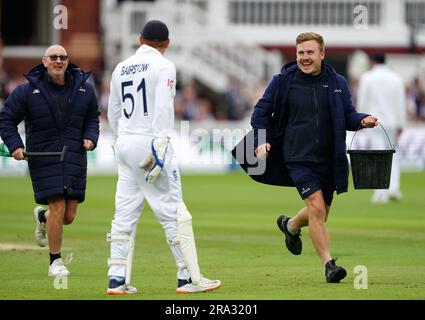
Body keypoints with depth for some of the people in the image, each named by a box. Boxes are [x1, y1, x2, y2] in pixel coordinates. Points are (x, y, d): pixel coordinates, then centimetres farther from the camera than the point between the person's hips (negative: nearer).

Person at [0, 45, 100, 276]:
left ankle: (42, 217, 39)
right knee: (58, 208, -13)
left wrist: (90, 137, 1)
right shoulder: (28, 91, -3)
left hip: (74, 159, 3)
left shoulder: (83, 89, 5)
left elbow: (92, 117, 20)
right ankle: (55, 262, 3)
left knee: (69, 216, 2)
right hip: (44, 159, -3)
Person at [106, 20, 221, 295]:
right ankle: (189, 278, -5)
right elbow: (163, 108, -15)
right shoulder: (163, 66, -5)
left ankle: (118, 279, 3)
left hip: (124, 145, 7)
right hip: (150, 141, -7)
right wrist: (159, 147, -19)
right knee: (173, 212, -4)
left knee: (125, 214, 7)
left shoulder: (121, 68, 15)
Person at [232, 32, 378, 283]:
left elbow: (348, 116, 12)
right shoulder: (283, 81, -1)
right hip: (299, 159, -4)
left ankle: (290, 225, 47)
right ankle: (329, 264, -13)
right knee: (316, 208, -18)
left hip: (329, 159, 4)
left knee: (320, 215, 15)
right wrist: (261, 142, -6)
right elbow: (262, 112, 7)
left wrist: (362, 120, -10)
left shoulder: (337, 83, 6)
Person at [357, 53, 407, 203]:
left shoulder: (367, 77, -2)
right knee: (392, 155, 14)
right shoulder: (396, 78, 4)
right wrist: (400, 124, 4)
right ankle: (394, 188, 0)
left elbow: (362, 101, -3)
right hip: (392, 122, 2)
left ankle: (381, 193, -8)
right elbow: (401, 103, 1)